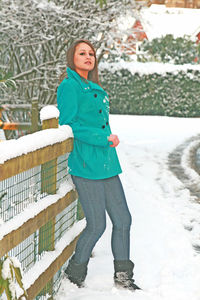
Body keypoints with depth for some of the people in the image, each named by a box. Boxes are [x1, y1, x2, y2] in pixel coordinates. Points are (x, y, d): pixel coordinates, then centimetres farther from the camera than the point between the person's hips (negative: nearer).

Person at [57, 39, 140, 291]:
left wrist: (109, 137, 9)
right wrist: (104, 138, -16)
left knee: (123, 219, 8)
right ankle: (74, 274, 15)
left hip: (106, 164, 8)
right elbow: (68, 125, -14)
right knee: (97, 225, -5)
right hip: (85, 165, -8)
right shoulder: (69, 86, -7)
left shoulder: (95, 89, 19)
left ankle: (123, 275, 20)